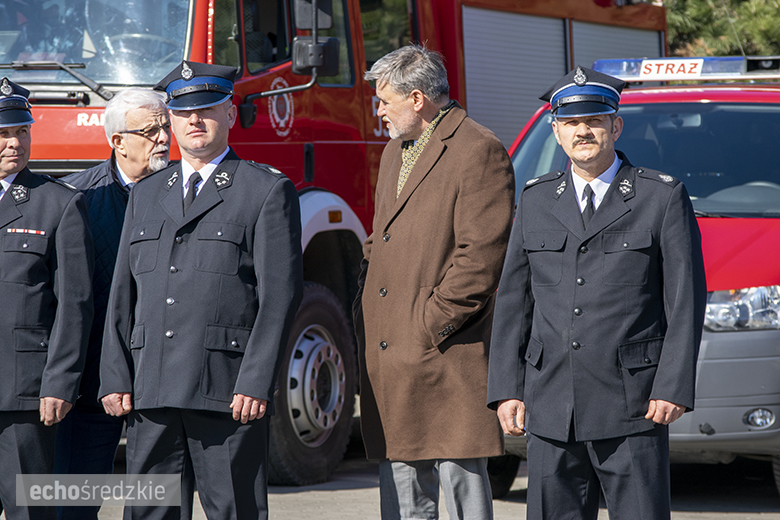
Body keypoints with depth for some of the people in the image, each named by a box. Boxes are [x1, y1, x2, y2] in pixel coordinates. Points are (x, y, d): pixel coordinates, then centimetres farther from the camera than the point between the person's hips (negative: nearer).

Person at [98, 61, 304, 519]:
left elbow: (281, 294, -5)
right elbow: (124, 293, 17)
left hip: (228, 393, -5)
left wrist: (256, 383, -13)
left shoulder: (268, 191, 2)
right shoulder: (147, 195, 20)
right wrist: (116, 378, 6)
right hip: (152, 392, 5)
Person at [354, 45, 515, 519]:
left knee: (460, 475, -6)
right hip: (389, 356, 9)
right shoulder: (396, 152, 20)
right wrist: (366, 309, 13)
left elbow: (480, 255, -16)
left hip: (446, 357, -9)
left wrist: (430, 323, -16)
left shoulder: (479, 152, -9)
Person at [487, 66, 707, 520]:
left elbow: (686, 300, 0)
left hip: (632, 412, -4)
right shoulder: (536, 201, 14)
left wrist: (674, 387, -9)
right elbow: (513, 299, 15)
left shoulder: (663, 197, 3)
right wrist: (507, 389, 7)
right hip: (551, 410, 4)